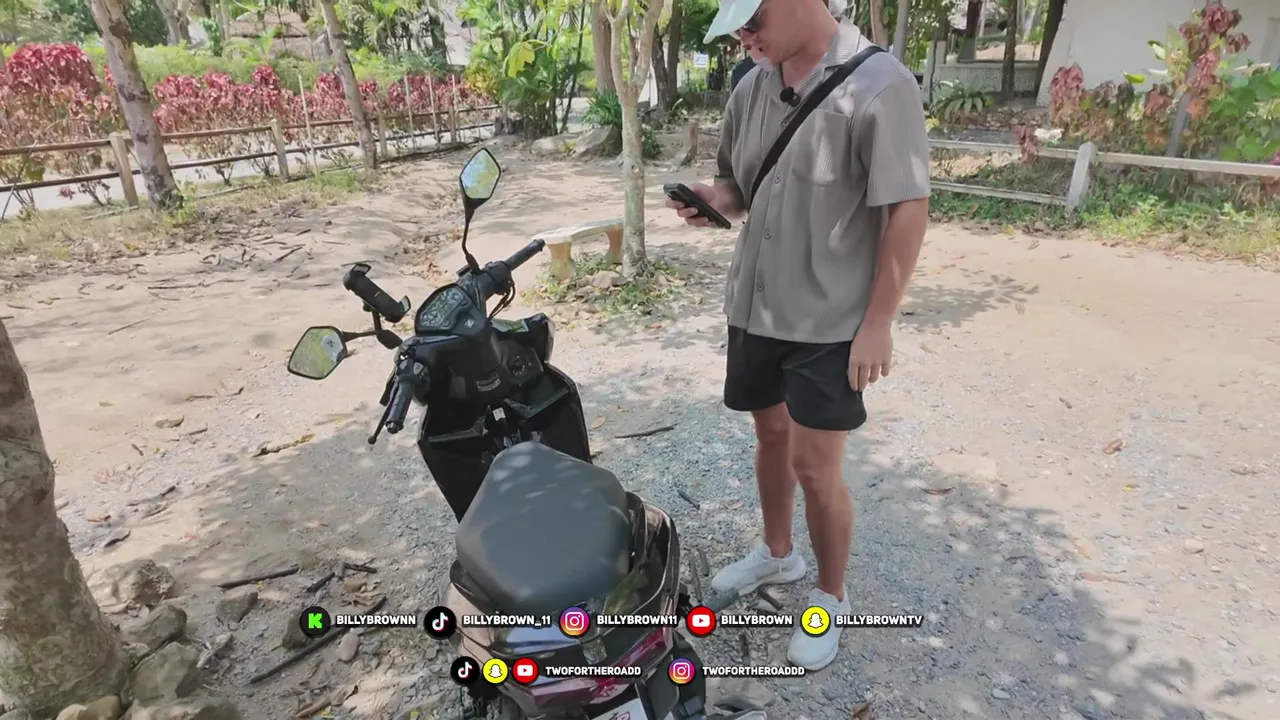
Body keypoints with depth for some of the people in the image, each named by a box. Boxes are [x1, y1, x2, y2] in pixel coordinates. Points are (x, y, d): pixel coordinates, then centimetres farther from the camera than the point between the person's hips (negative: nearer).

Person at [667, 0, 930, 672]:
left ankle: (831, 600, 27)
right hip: (754, 306, 6)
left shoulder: (878, 84, -15)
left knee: (815, 469, 1)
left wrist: (878, 321, -16)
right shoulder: (751, 90, 4)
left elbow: (908, 209, -15)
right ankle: (777, 552, 44)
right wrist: (715, 198, -8)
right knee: (771, 434, 20)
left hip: (832, 320, -6)